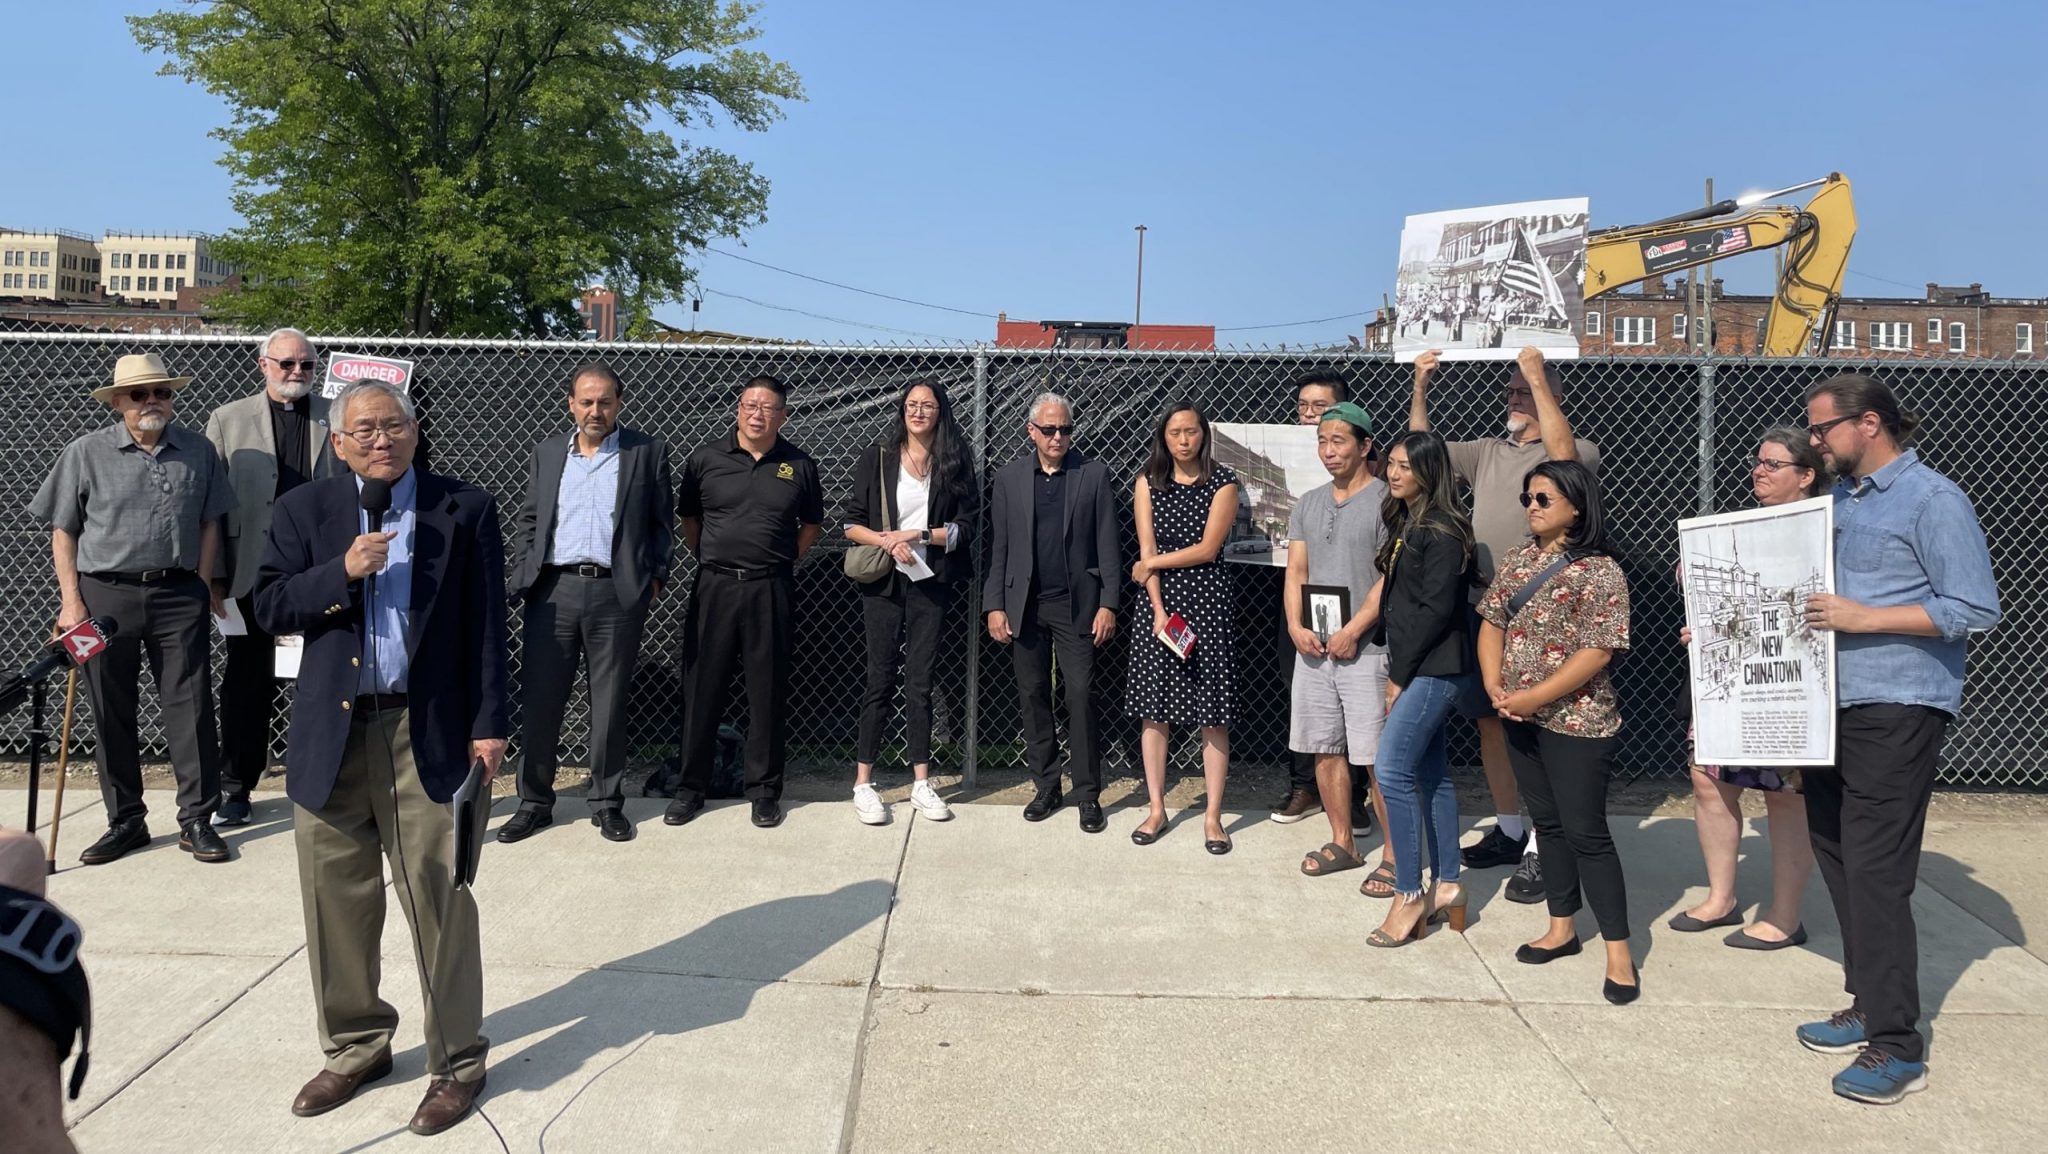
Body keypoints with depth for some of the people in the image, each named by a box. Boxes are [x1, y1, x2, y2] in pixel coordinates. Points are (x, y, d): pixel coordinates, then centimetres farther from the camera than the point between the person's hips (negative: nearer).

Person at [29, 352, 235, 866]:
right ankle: (125, 821, 20)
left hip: (179, 594, 0)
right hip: (106, 595, 0)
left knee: (190, 708, 0)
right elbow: (63, 531, 3)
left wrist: (203, 586, 4)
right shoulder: (87, 453, 1)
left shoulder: (198, 451, 7)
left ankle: (196, 820, 9)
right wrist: (72, 601, -4)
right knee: (111, 714, 7)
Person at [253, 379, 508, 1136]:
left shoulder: (464, 509, 2)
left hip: (431, 735, -3)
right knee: (335, 902, 11)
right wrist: (342, 573, -14)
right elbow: (270, 607, 2)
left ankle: (456, 1062, 14)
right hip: (331, 735, 3)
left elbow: (486, 626, -1)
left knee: (438, 900, 0)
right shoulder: (304, 510, 8)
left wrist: (488, 725, -6)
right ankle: (355, 1047, 30)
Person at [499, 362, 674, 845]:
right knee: (540, 700, 4)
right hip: (554, 591, 2)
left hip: (617, 593, -2)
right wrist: (522, 578, 4)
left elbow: (662, 523, 7)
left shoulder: (647, 452, 5)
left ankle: (607, 803, 17)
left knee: (610, 703, 6)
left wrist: (656, 575, -2)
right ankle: (534, 802, 16)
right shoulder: (548, 452, 13)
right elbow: (526, 520, 15)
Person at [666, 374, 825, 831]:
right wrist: (710, 558, 6)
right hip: (714, 586, 0)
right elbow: (689, 519, 13)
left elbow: (812, 524, 15)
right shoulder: (707, 459, 3)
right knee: (702, 688, 5)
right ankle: (692, 786, 17)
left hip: (770, 590, 0)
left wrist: (785, 560, 6)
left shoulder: (799, 466, 3)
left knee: (768, 692, 5)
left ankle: (764, 790, 16)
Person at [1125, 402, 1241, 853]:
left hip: (1207, 601, -2)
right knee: (1154, 709, 4)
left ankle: (1213, 815, 7)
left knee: (1213, 714, -1)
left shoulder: (1223, 483, 0)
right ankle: (1156, 808, 16)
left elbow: (1207, 549, -6)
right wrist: (1159, 609, -9)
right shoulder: (1148, 482, 7)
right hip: (1159, 601, 2)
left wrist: (1155, 563, -2)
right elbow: (1147, 551, 0)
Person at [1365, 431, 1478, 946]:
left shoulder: (1442, 531, -14)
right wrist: (1397, 670, 8)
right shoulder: (1403, 523, 14)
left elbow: (1436, 609, -18)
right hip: (1415, 667, 9)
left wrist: (1401, 674, -14)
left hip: (1433, 669, -9)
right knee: (1431, 774, 12)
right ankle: (1447, 888, 21)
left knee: (1393, 771, -11)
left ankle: (1409, 896, -2)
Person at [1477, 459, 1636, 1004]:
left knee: (1586, 832, -3)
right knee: (1547, 825, 15)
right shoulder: (1515, 562, 8)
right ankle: (1562, 929, 28)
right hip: (1521, 719, 7)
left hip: (1576, 721, -7)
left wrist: (1534, 696, -19)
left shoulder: (1599, 571, -13)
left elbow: (1598, 651, -18)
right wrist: (1493, 682, -7)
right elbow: (1492, 622, 9)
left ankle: (1619, 952, 7)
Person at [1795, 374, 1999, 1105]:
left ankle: (1897, 1046, 3)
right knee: (1839, 859, 13)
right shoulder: (1838, 498, 12)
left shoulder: (1933, 499, -10)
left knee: (1875, 871, -7)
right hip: (1833, 707, 8)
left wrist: (1865, 618, -21)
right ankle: (1870, 1008, 26)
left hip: (1896, 711, -8)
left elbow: (1976, 610, -15)